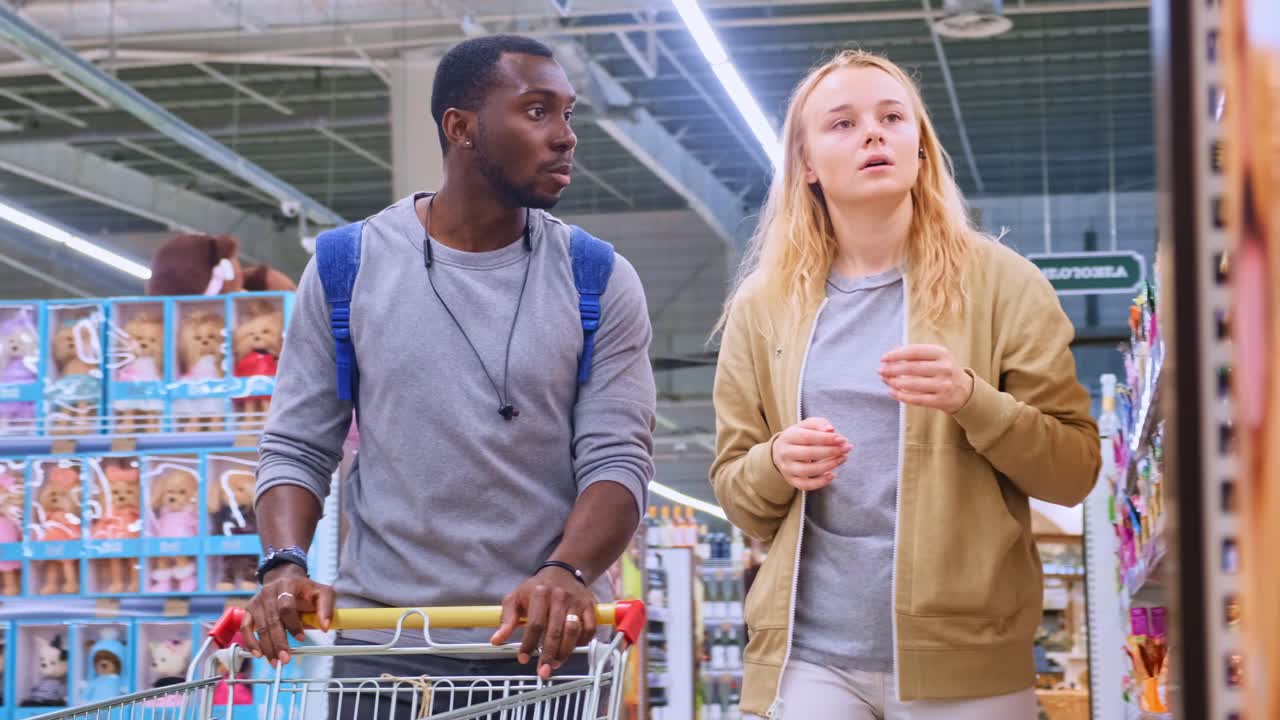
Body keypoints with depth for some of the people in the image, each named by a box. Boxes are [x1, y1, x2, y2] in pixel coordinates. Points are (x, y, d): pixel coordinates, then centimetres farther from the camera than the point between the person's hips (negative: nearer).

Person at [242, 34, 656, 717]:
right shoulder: (347, 270, 1)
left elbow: (618, 457, -5)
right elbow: (296, 448, 4)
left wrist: (568, 572, -23)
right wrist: (286, 566, -14)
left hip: (542, 647, 0)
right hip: (381, 643, 0)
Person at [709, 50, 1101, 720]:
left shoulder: (1000, 283, 1)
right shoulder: (762, 306, 7)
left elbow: (1074, 471, -2)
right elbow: (734, 492, 12)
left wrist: (972, 400, -18)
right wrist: (776, 464, -10)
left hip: (964, 657, -1)